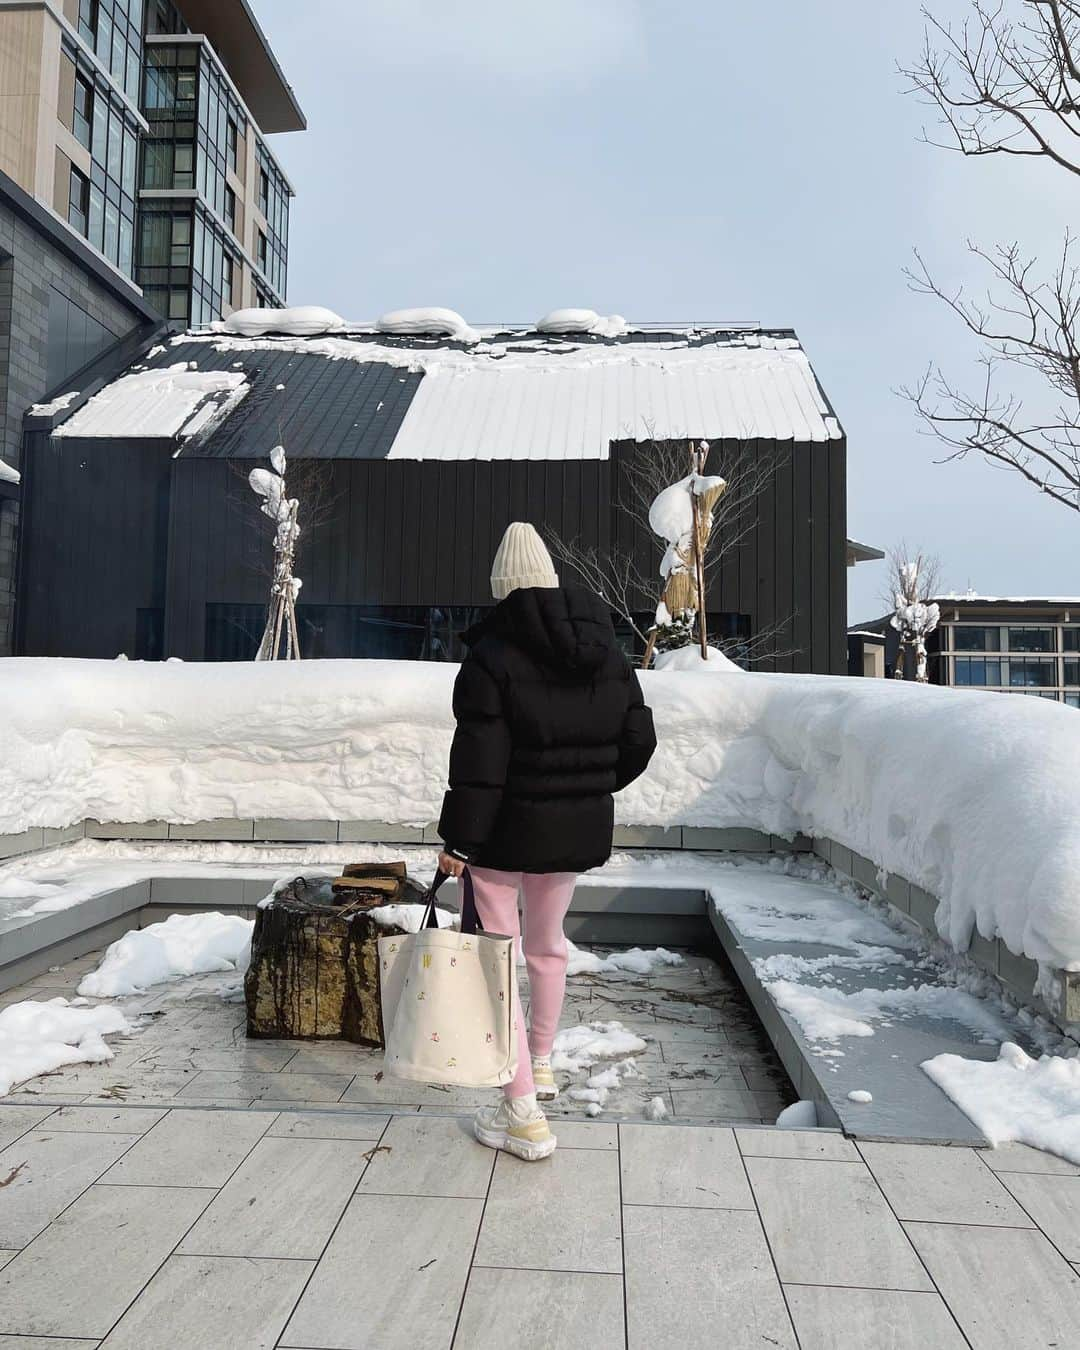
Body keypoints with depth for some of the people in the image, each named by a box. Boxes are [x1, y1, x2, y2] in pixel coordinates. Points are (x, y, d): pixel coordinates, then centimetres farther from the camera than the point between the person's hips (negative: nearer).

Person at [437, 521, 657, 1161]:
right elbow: (639, 741, 7)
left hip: (508, 833, -6)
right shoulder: (609, 655, 2)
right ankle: (541, 1062, 45)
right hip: (583, 829, 6)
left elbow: (480, 761, -20)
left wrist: (459, 839, -13)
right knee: (549, 945, 25)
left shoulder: (493, 657, -16)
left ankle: (524, 1113, 8)